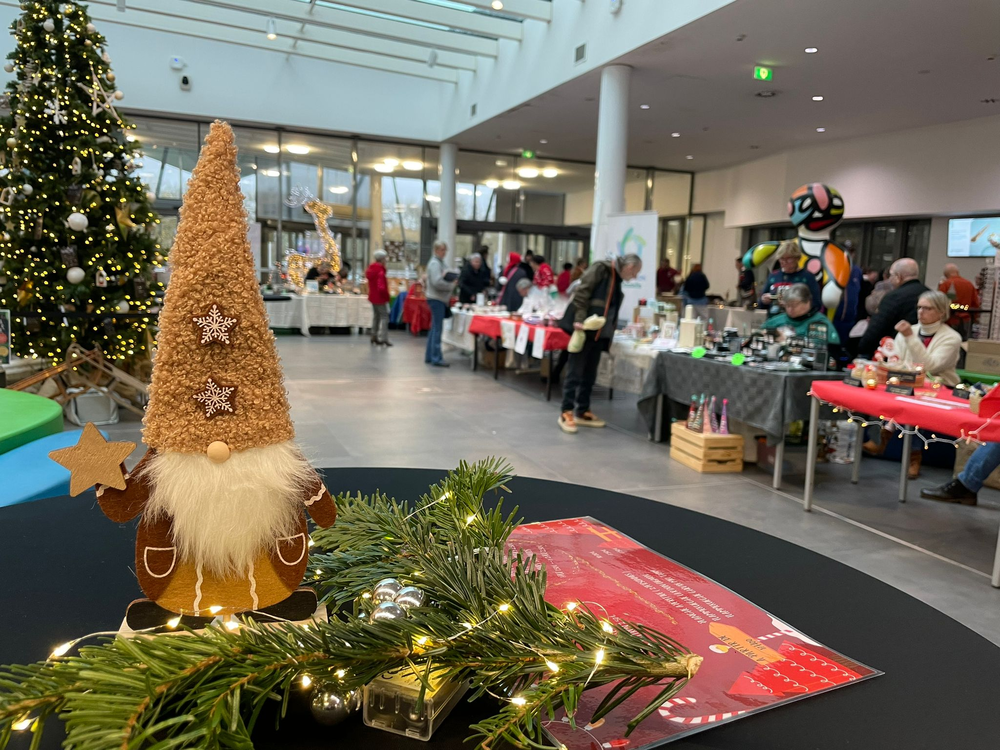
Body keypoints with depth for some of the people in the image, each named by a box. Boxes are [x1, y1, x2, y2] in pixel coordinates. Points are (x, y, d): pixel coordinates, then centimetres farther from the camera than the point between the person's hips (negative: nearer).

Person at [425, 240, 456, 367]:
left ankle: (429, 356, 19)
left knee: (434, 328, 13)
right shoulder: (434, 263, -13)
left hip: (439, 299, 10)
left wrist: (451, 280, 3)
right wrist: (451, 285, -12)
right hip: (437, 299, -10)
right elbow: (437, 282, -24)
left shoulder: (439, 262, 18)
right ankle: (436, 358, -8)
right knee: (437, 329, -9)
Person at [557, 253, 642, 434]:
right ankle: (566, 413, -1)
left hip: (598, 332, 9)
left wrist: (610, 330, 18)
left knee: (590, 374, 11)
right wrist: (579, 319, -23)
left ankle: (582, 412, 18)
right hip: (584, 328, -9)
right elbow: (582, 293, -16)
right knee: (576, 371, -6)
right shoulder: (601, 268, -8)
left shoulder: (616, 279, 18)